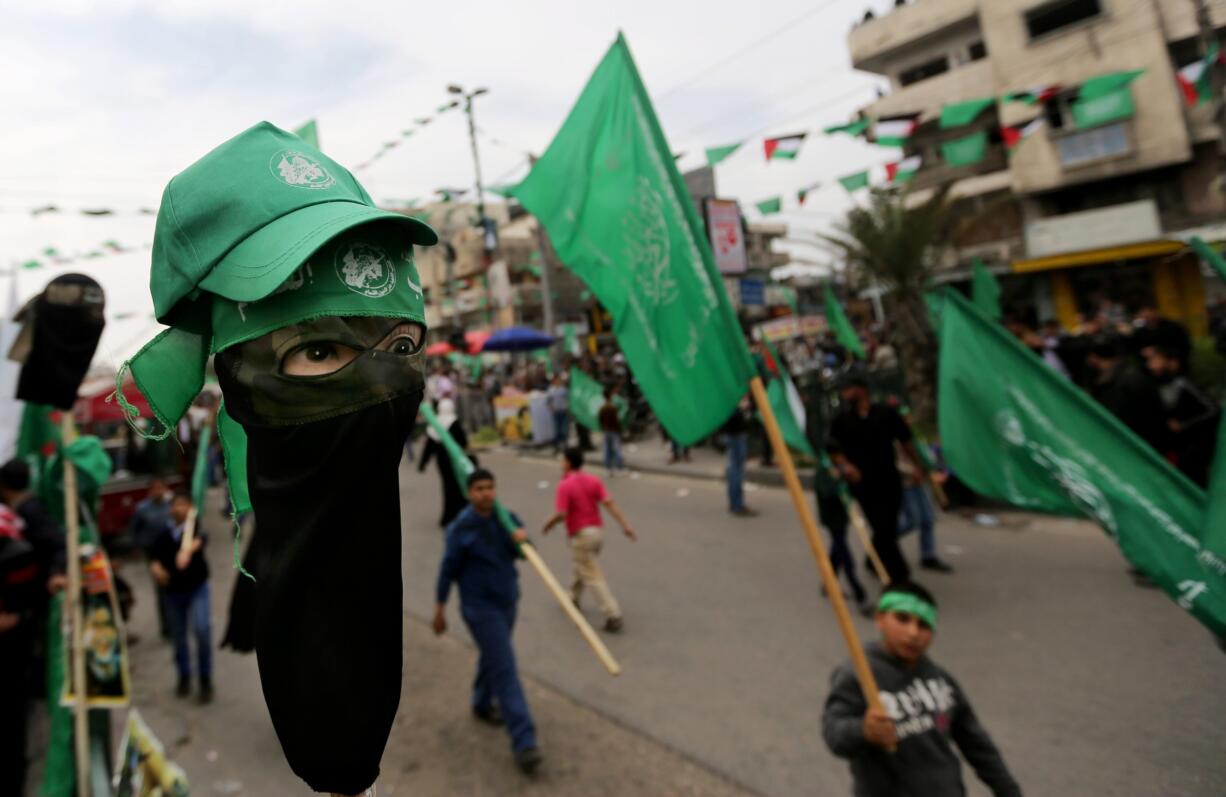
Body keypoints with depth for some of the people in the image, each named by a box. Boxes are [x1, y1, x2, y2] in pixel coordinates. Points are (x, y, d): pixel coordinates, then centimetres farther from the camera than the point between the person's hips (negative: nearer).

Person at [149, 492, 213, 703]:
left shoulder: (195, 529, -11)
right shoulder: (164, 535, 0)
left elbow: (198, 541, -34)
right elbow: (155, 558, 3)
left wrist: (188, 549, -56)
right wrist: (156, 568, -20)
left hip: (197, 588, -4)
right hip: (173, 591, 4)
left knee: (202, 630, -18)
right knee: (178, 636, 14)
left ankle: (206, 679, 0)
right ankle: (184, 677, 35)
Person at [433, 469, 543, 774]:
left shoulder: (506, 518, -3)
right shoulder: (461, 528, -18)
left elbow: (521, 554, -7)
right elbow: (448, 570, -10)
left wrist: (522, 538, -31)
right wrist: (440, 610, -4)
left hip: (507, 601, 6)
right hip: (480, 607, -6)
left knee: (493, 656, 25)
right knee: (505, 669, -9)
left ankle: (483, 704, 50)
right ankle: (523, 743, -5)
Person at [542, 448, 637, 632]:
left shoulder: (565, 485, -15)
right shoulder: (594, 480, 2)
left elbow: (561, 514, -21)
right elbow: (609, 503, -7)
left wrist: (547, 525, -1)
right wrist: (625, 525, -10)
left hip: (581, 536, -7)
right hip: (597, 531, 7)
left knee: (593, 577, -3)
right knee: (582, 567, 28)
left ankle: (614, 615, -6)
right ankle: (573, 598, 46)